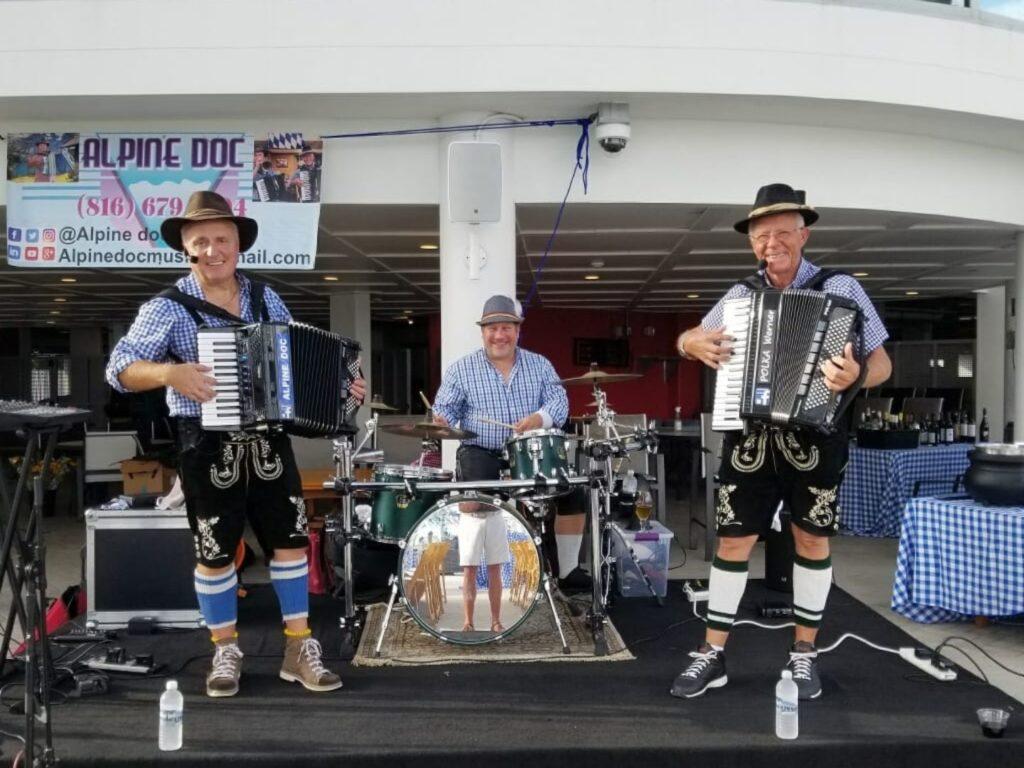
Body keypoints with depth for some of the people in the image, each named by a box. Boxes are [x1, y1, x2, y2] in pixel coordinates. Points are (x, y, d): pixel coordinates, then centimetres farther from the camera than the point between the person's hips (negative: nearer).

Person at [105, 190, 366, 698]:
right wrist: (170, 373, -30)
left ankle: (299, 648, 20)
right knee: (215, 553, 7)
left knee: (292, 540, 6)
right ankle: (225, 652, 26)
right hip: (208, 446, -3)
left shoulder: (266, 299, 7)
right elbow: (119, 368, -13)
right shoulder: (168, 308, -6)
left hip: (268, 439, 4)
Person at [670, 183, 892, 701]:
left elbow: (882, 363, -5)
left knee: (812, 538, 8)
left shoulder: (841, 289, -2)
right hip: (751, 438, 2)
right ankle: (712, 655, 15)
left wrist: (856, 375, -28)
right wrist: (695, 343, -7)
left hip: (814, 435, -2)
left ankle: (804, 652, 25)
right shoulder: (740, 296, 8)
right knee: (732, 542, 4)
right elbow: (686, 338, 18)